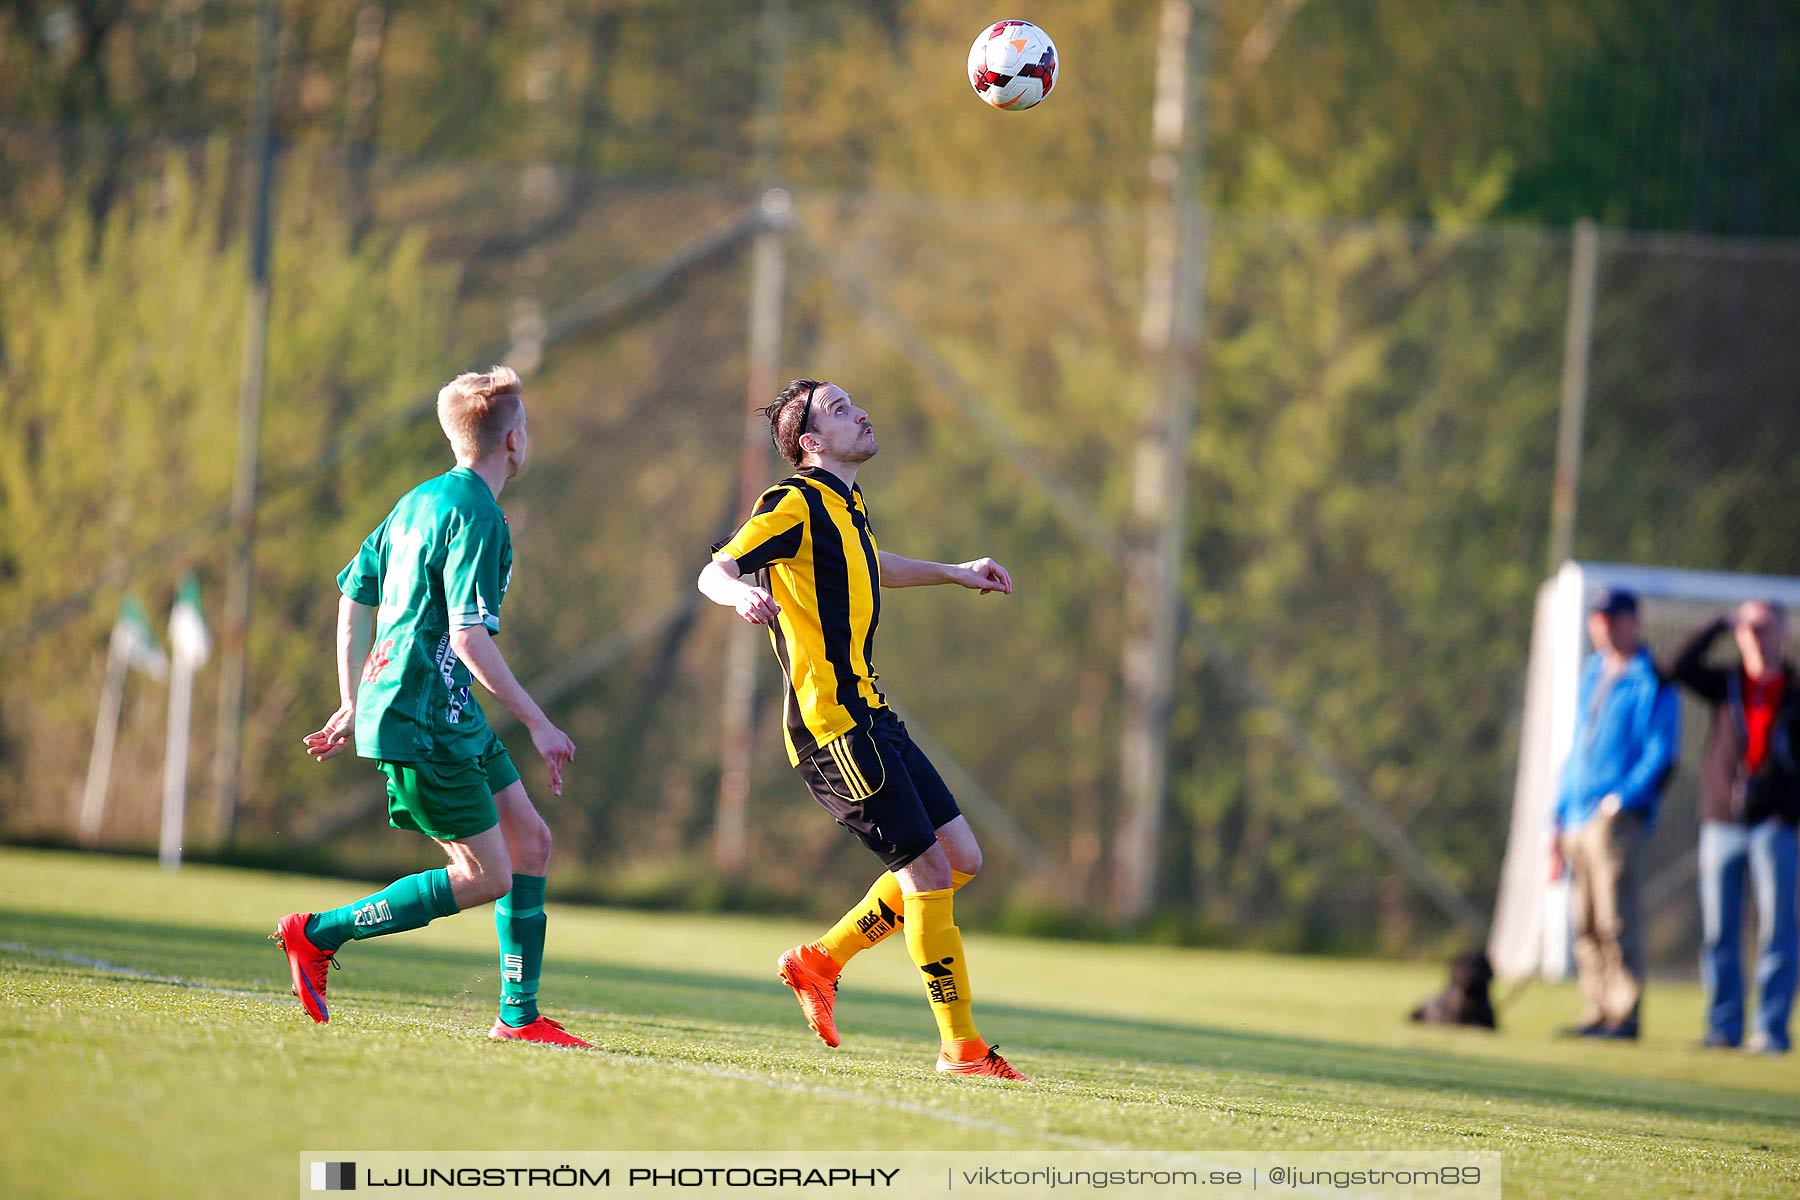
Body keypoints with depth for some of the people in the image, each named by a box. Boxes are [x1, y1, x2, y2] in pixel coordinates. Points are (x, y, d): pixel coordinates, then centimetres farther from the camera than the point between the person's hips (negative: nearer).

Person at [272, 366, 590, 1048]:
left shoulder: (419, 502, 14)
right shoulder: (477, 517, -15)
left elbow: (352, 600, 18)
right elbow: (469, 638, -23)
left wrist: (353, 707, 24)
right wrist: (537, 723, -18)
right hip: (425, 724, -10)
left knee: (529, 839, 10)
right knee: (484, 876, -4)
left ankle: (519, 1015, 10)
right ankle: (317, 935, -1)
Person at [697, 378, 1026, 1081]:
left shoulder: (845, 505, 18)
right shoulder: (796, 503, -9)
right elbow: (713, 572, -17)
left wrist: (955, 572, 38)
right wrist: (741, 594, -39)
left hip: (869, 718, 10)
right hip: (833, 726, -10)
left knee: (959, 859, 8)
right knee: (930, 872, -9)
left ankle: (819, 961, 17)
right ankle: (961, 1047, -3)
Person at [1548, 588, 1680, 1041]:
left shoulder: (1651, 682, -3)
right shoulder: (1592, 676, 21)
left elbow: (1661, 753, -11)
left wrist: (1623, 798, -20)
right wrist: (1557, 818, 21)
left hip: (1618, 817, -8)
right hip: (1579, 817, 8)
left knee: (1616, 920, -12)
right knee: (1586, 925, 6)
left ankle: (1625, 1015, -12)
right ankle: (1598, 1012, 10)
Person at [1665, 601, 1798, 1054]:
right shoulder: (1726, 685, 12)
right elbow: (1681, 669, -4)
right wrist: (1722, 624, -6)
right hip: (1721, 822, 2)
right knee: (1717, 933, 2)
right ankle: (1723, 1026, 8)